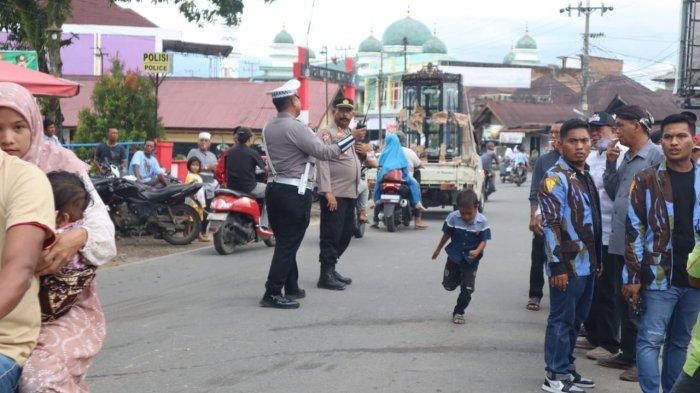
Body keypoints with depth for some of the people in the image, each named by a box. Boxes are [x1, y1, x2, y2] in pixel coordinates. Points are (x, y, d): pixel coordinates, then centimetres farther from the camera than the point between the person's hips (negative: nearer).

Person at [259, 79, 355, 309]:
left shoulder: (268, 128, 11)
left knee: (284, 242, 15)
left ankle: (291, 288, 25)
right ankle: (272, 294, -5)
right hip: (295, 193, -9)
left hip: (274, 188, 9)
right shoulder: (295, 127, -16)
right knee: (288, 244, -4)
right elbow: (324, 153, -16)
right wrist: (351, 139, -8)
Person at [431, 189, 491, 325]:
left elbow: (484, 241, -13)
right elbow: (446, 235, -1)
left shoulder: (482, 221, -19)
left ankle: (458, 312, 19)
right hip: (454, 256, 2)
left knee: (467, 289, -1)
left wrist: (477, 251, -34)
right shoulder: (453, 217, -17)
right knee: (449, 285, 11)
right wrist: (438, 250, 10)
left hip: (471, 259, -2)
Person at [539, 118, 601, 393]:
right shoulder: (556, 178, -14)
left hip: (586, 263, 9)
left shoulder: (585, 176, 15)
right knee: (562, 319, -1)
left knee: (576, 319, 15)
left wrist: (597, 258, 20)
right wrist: (557, 266, -21)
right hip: (568, 264, -9)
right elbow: (551, 225, -18)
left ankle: (566, 368, 26)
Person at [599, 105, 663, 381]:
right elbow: (613, 193, 17)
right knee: (623, 300, 16)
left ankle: (642, 362, 10)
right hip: (620, 242, 8)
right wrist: (610, 166, 4)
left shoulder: (656, 156, -12)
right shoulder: (626, 157, 14)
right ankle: (627, 354, 28)